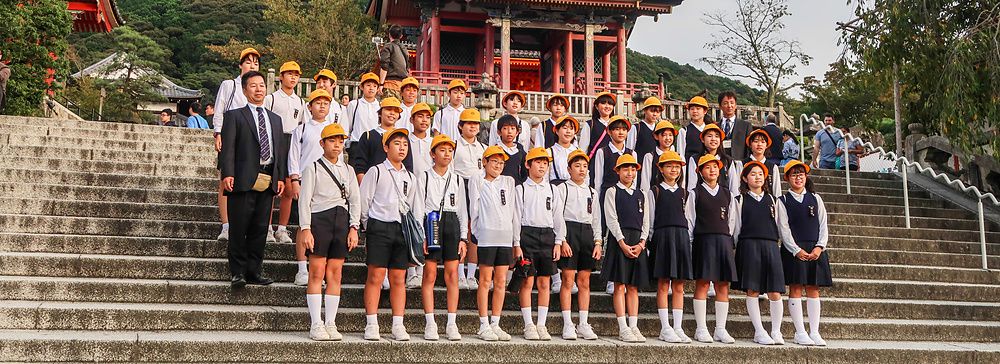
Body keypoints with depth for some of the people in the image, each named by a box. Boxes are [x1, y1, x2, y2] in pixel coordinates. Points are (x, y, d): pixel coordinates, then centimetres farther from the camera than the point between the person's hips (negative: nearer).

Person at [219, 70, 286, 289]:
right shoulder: (235, 116, 6)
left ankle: (253, 271, 13)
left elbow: (280, 149, 18)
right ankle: (238, 272, 3)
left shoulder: (275, 119, 21)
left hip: (268, 180, 5)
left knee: (260, 228, 7)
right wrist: (227, 173, -15)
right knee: (239, 228, -3)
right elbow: (228, 147, -4)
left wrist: (281, 177, 8)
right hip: (244, 180, -5)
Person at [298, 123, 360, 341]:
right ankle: (316, 325, -2)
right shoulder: (313, 168, 6)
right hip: (319, 219, -4)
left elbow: (355, 200, 14)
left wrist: (353, 228, 3)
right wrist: (305, 229, -9)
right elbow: (304, 200, 0)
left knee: (336, 274, 3)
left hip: (342, 221, 4)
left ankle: (331, 324, 6)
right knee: (317, 273, -6)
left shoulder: (348, 170, 19)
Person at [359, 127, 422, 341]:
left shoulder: (410, 177, 18)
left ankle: (398, 326, 6)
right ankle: (371, 325, -2)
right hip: (379, 227, -4)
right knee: (375, 276, -6)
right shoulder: (376, 172, 4)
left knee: (398, 279, 4)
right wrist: (369, 227, 4)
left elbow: (417, 209, 17)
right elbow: (364, 201, 3)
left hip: (403, 229, 4)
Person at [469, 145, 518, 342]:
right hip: (486, 236, -4)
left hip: (506, 237, 4)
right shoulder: (477, 181, 6)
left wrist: (517, 242, 12)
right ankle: (484, 326, 2)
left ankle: (495, 324, 11)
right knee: (485, 281, -3)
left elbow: (514, 212, 15)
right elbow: (474, 210, 2)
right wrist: (473, 236, -5)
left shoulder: (509, 182, 16)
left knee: (501, 282, 5)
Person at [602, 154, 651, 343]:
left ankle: (633, 327, 6)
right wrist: (623, 243, -13)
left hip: (638, 242, 4)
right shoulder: (612, 192, 4)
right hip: (620, 240, -4)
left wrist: (641, 244, -4)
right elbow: (612, 219, -5)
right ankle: (623, 329, -5)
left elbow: (645, 222, 12)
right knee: (620, 285, -5)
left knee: (633, 287, 5)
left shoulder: (642, 195, 17)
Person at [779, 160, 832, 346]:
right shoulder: (783, 200, 3)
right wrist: (797, 250, -13)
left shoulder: (815, 198, 12)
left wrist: (819, 247, -6)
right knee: (795, 289, -3)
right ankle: (800, 333, -1)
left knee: (813, 289, 4)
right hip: (793, 250, -3)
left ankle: (814, 332, 6)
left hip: (815, 250, 3)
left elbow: (823, 225, 9)